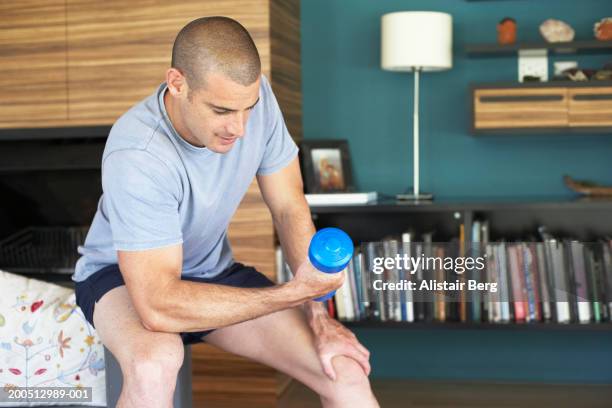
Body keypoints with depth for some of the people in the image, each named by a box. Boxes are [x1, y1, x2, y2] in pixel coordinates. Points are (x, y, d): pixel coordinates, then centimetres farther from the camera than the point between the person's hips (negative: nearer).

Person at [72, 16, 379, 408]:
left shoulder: (255, 97, -18)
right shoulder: (136, 155, -34)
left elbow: (290, 208, -8)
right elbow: (159, 307, -37)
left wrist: (318, 315, -16)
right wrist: (295, 291, -37)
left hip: (213, 271, 4)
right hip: (123, 275, -4)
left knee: (347, 372, -14)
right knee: (155, 364, -39)